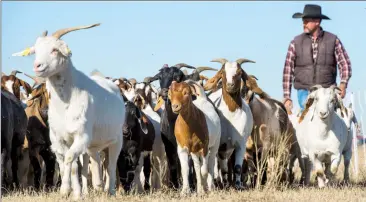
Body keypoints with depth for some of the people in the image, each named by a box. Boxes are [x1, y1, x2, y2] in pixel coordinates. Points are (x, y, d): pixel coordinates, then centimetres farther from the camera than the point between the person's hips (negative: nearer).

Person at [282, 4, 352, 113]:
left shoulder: (333, 40, 3)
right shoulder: (296, 42, 4)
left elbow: (344, 63, 3)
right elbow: (288, 70, 5)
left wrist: (343, 83, -14)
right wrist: (287, 97, 1)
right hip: (304, 91, 0)